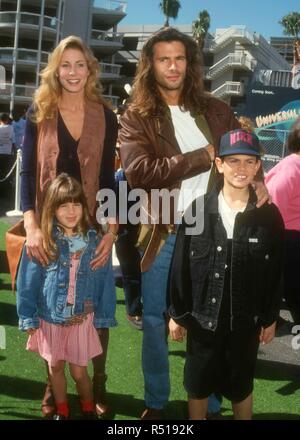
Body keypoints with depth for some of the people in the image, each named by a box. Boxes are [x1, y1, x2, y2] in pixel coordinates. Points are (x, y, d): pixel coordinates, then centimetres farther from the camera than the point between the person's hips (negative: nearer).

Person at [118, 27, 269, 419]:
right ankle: (155, 402, 25)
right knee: (155, 318, 8)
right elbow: (139, 170, -17)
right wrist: (203, 156, -16)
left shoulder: (215, 110, 8)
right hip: (163, 234, -2)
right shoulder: (135, 118, -2)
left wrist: (257, 179, -6)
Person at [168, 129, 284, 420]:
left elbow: (275, 273, 1)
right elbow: (181, 266, -2)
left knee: (241, 386, 16)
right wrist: (177, 314, 0)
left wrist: (270, 318, 3)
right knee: (198, 385, 14)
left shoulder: (269, 216, -5)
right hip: (202, 318, 0)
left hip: (246, 321, 0)